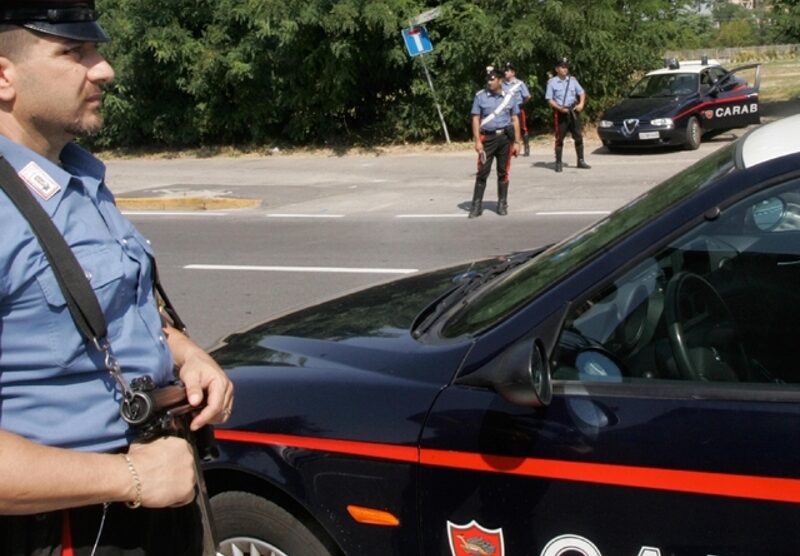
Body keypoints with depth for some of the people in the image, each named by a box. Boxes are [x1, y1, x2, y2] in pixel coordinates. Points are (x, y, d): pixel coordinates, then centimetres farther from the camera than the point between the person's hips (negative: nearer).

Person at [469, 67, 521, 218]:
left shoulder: (509, 97, 6)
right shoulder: (480, 96, 1)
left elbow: (515, 120, 9)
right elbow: (476, 119, 0)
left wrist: (517, 142, 5)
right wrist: (477, 141, -8)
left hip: (505, 138, 2)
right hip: (487, 138, -2)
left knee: (503, 172, 8)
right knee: (482, 172, -4)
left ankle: (502, 204, 17)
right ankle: (476, 205, 2)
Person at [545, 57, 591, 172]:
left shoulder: (572, 80, 9)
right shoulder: (552, 82, -3)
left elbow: (582, 93, 14)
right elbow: (549, 100, -5)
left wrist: (581, 104, -4)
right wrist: (559, 108, -19)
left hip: (573, 111, 4)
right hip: (560, 113, -4)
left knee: (579, 136, 6)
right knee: (559, 138, -1)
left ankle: (581, 161, 15)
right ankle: (558, 163, 6)